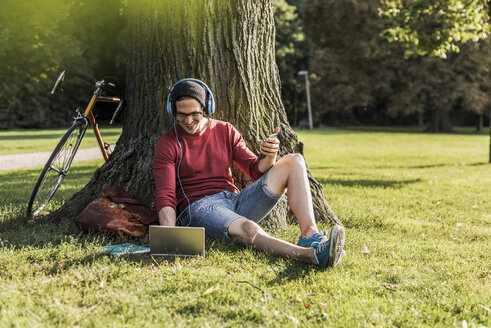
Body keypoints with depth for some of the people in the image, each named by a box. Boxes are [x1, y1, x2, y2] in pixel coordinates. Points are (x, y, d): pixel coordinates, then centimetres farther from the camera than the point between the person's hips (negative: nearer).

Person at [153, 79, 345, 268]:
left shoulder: (225, 131, 13)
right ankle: (313, 255, -60)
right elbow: (165, 196, -8)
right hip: (198, 208, -5)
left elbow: (256, 171, 11)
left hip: (235, 200, 5)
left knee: (293, 162, -11)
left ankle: (310, 235, -32)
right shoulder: (167, 144, 1)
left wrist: (269, 157, -14)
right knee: (247, 229, -40)